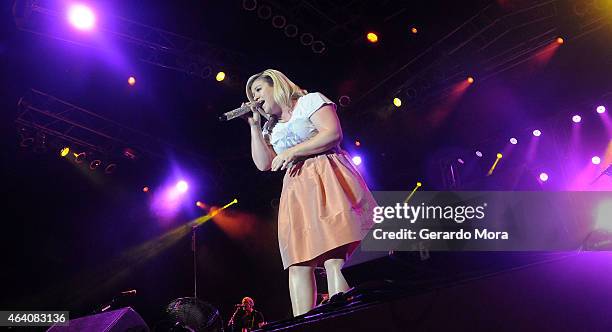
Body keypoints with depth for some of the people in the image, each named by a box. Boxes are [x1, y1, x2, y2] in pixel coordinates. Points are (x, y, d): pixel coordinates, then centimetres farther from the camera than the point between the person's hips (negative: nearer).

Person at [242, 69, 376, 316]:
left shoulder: (310, 101, 10)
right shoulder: (270, 127, 28)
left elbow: (333, 134, -6)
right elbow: (263, 164, 15)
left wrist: (292, 152, -8)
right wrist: (254, 124, 16)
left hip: (325, 177, -6)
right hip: (295, 188, 6)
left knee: (334, 253, -20)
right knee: (298, 263, -9)